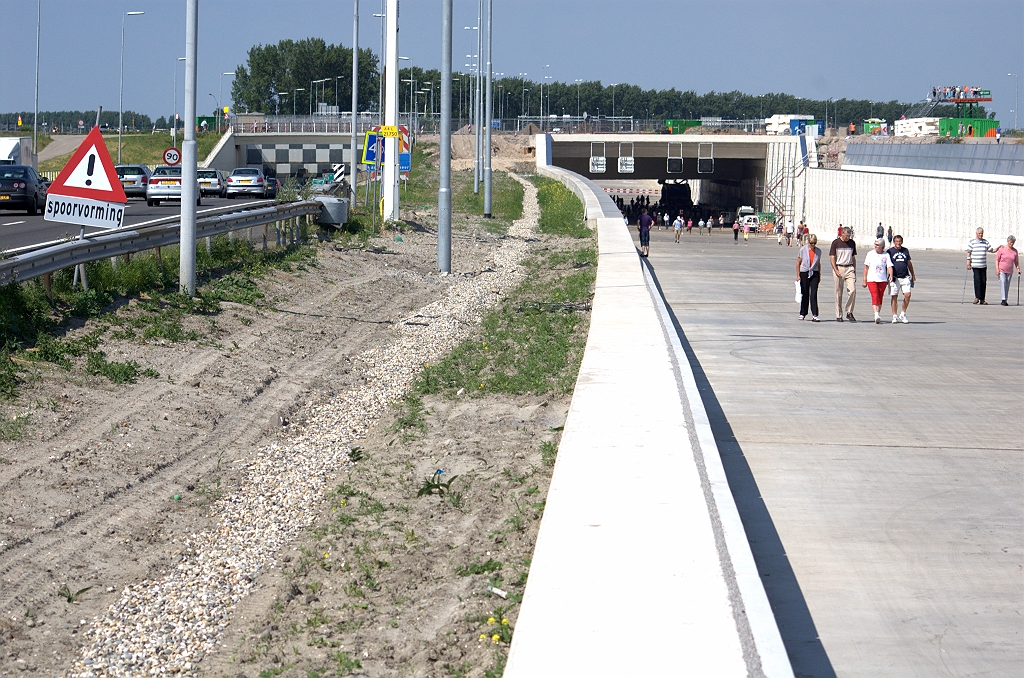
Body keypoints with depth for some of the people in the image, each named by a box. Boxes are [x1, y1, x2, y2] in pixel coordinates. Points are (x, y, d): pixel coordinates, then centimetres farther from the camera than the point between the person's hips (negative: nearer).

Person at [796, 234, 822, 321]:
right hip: (804, 273, -1)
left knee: (813, 294, -9)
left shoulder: (818, 251, 5)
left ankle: (814, 315, -13)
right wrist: (798, 275, -5)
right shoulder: (803, 250, -3)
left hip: (814, 273, 1)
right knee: (805, 294, 6)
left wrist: (819, 275, 15)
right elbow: (798, 263, 0)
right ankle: (803, 314, 22)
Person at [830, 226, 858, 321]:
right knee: (838, 294, 1)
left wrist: (854, 270, 13)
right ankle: (839, 315, 8)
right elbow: (832, 257, -3)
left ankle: (849, 312, 2)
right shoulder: (835, 243, -1)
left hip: (849, 268, 3)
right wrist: (836, 270, -14)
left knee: (852, 290, -12)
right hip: (838, 268, -3)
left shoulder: (852, 243, 10)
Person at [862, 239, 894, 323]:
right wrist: (864, 280, 4)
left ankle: (878, 315, 19)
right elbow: (866, 267, 6)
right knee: (875, 296, -15)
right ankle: (876, 315, -24)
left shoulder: (886, 255, 4)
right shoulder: (870, 254, 3)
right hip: (872, 279, -2)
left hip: (882, 279, 2)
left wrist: (891, 275, -24)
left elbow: (889, 266, -4)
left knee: (880, 298, 8)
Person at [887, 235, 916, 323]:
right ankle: (895, 316, 9)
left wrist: (913, 274, 27)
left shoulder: (905, 251, 14)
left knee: (907, 295, -10)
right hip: (895, 278, -3)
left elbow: (909, 263, 24)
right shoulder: (889, 251, 2)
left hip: (905, 277, 3)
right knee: (894, 297, 0)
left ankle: (903, 314, 6)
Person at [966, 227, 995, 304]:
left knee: (983, 282, 3)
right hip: (975, 265, -4)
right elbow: (968, 253, -1)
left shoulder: (985, 242, 12)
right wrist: (968, 264, -7)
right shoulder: (972, 242, 0)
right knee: (977, 280, -15)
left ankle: (982, 300, 8)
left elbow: (992, 250, 16)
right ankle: (977, 297, -8)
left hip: (983, 266, 4)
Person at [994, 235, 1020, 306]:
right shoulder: (1001, 249, -4)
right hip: (1001, 270, -4)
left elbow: (1016, 261, 14)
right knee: (1003, 283, -18)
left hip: (1010, 271, 4)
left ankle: (1005, 301, 13)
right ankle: (1003, 299, -23)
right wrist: (997, 269, -10)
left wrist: (1018, 269, 3)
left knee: (1007, 285, 6)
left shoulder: (1015, 251, 7)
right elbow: (997, 259, -2)